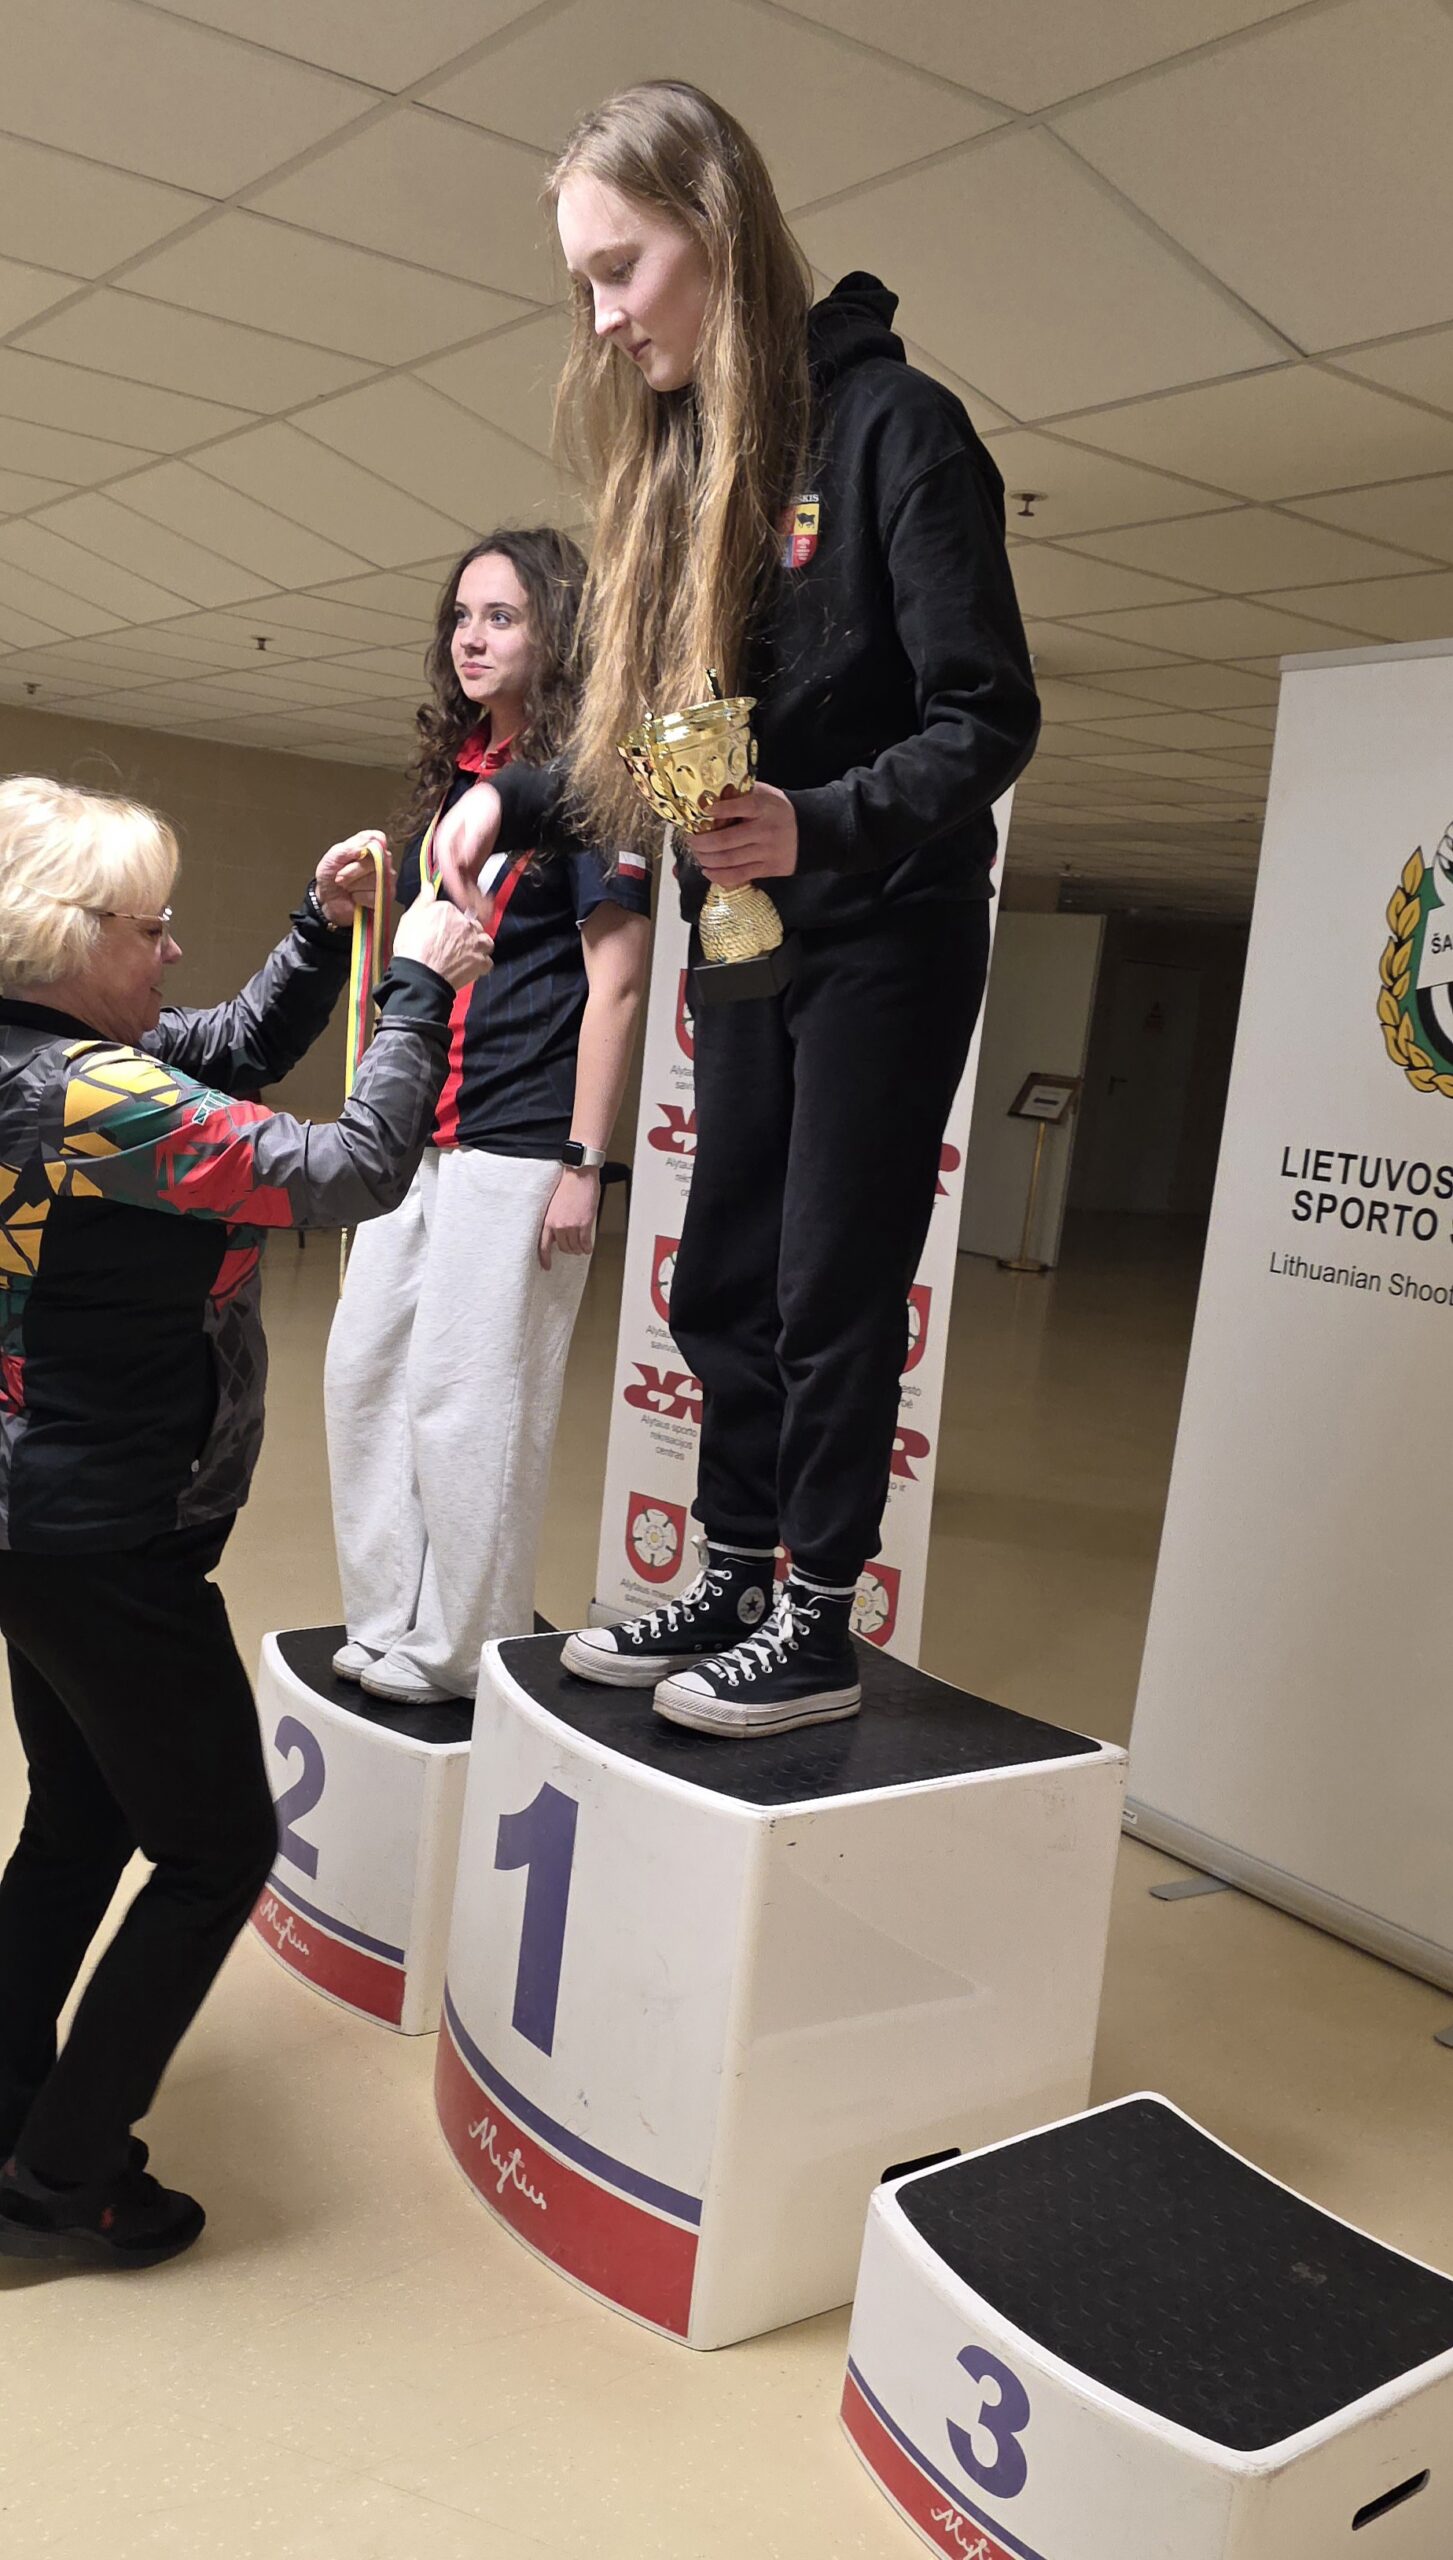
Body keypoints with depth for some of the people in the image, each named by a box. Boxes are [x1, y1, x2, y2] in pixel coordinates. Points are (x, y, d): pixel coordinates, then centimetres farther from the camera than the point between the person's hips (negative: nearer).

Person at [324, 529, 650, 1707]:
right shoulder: (452, 776, 16)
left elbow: (615, 982, -11)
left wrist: (582, 1163, -15)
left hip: (517, 1143, -8)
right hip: (421, 1135, 8)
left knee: (468, 1399, -3)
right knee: (365, 1372, 9)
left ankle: (462, 1654, 12)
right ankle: (391, 1629, 21)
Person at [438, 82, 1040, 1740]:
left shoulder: (889, 425, -13)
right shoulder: (682, 466, 10)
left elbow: (989, 722, -18)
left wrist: (819, 825, -34)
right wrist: (515, 801, -3)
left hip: (885, 937, -7)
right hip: (746, 936, 8)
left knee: (832, 1289, -2)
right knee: (722, 1285, 10)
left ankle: (820, 1628, 11)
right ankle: (733, 1586, 23)